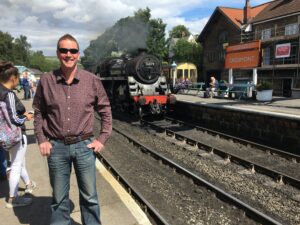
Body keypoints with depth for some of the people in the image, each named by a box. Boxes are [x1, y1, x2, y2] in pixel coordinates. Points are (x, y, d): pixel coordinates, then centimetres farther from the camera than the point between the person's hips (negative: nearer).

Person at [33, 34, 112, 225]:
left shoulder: (92, 80, -4)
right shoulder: (46, 81, -2)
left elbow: (105, 110, 4)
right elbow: (39, 112, 9)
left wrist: (102, 139, -1)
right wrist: (41, 139, 2)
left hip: (84, 146, 0)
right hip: (56, 147, 1)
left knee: (89, 197, 13)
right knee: (59, 199, 16)